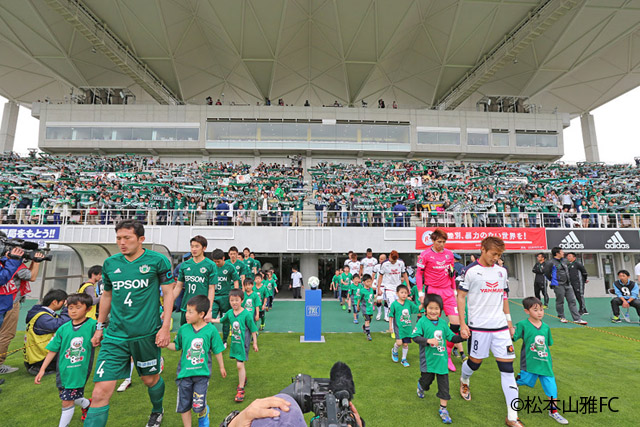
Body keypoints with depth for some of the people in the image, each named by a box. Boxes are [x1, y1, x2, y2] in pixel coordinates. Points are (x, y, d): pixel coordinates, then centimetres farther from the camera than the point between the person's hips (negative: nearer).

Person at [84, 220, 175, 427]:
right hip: (115, 335, 3)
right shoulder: (110, 263, 4)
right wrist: (99, 327, 19)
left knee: (151, 379, 17)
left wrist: (166, 327, -11)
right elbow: (106, 295, 17)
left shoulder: (158, 260, -9)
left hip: (147, 334, -2)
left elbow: (168, 293, -6)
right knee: (100, 392, -4)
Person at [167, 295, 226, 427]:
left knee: (198, 406, 0)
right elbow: (176, 346, 8)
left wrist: (221, 367, 10)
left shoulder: (211, 330, -11)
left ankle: (203, 414, 35)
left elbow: (217, 351, 0)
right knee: (183, 406, 11)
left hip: (202, 373, -2)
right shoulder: (183, 329, -6)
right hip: (184, 372, 3)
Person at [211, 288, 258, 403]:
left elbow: (253, 330, -11)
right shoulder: (229, 313, -3)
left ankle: (241, 389, 7)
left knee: (240, 364, -8)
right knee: (239, 363, 21)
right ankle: (244, 379, 46)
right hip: (234, 342, 6)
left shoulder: (246, 314, -19)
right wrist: (210, 320, 6)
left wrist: (255, 343, -6)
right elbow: (221, 320, 18)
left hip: (243, 343, -6)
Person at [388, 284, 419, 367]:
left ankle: (404, 359, 29)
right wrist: (390, 326, -3)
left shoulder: (409, 303, 1)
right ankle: (394, 351, 19)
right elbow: (391, 316, -2)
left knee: (405, 344, 9)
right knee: (399, 342, -15)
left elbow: (417, 309, 9)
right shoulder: (394, 304, -8)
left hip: (407, 327, 3)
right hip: (398, 326, -3)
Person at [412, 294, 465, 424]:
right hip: (428, 359, -3)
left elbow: (452, 337, 8)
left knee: (444, 383, 6)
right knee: (427, 379, 13)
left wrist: (462, 337, -9)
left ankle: (443, 408, 22)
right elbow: (415, 337, -17)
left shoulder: (443, 323, 3)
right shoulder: (422, 322, -12)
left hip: (441, 359, 4)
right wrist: (428, 340, -30)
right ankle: (421, 386, 49)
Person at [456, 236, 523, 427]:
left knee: (507, 367, 2)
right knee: (475, 361, 11)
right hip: (478, 326, -4)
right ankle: (464, 381, 44)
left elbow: (504, 298, 16)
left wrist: (509, 322, 15)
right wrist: (462, 324, -12)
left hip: (500, 327, 4)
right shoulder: (470, 271, -10)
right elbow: (461, 297, -8)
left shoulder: (502, 271, 7)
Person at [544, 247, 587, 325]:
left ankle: (577, 319, 6)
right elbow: (546, 273, -8)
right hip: (558, 285, -7)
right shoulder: (552, 262, -12)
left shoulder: (564, 261, 13)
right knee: (560, 301, 2)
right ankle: (562, 317, 18)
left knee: (572, 301, 4)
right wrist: (552, 280, 4)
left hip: (567, 284, 7)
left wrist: (567, 279, 19)